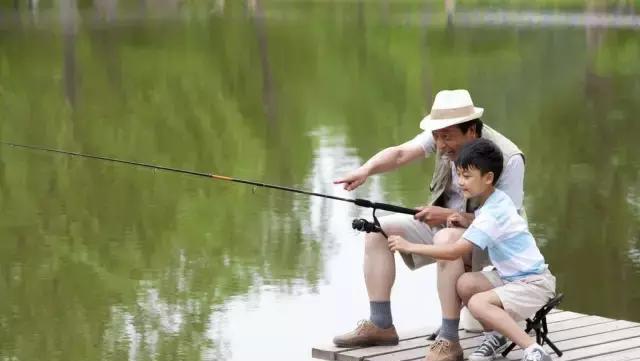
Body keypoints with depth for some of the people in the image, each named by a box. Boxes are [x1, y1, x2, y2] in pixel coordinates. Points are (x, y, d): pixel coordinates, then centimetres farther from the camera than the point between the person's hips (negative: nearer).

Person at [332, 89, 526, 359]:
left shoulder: (508, 159, -26)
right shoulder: (446, 133, -10)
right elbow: (401, 153, -19)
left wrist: (449, 215, -31)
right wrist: (366, 169, -40)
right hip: (444, 222, 7)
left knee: (447, 239, -39)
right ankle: (380, 326, -6)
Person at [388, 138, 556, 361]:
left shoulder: (492, 213, -22)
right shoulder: (496, 199, 4)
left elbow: (454, 252, -27)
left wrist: (409, 247, -21)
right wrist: (467, 223, 2)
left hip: (535, 284, -9)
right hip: (511, 277, 9)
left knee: (478, 303, -28)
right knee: (464, 284, -8)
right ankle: (496, 334, 7)